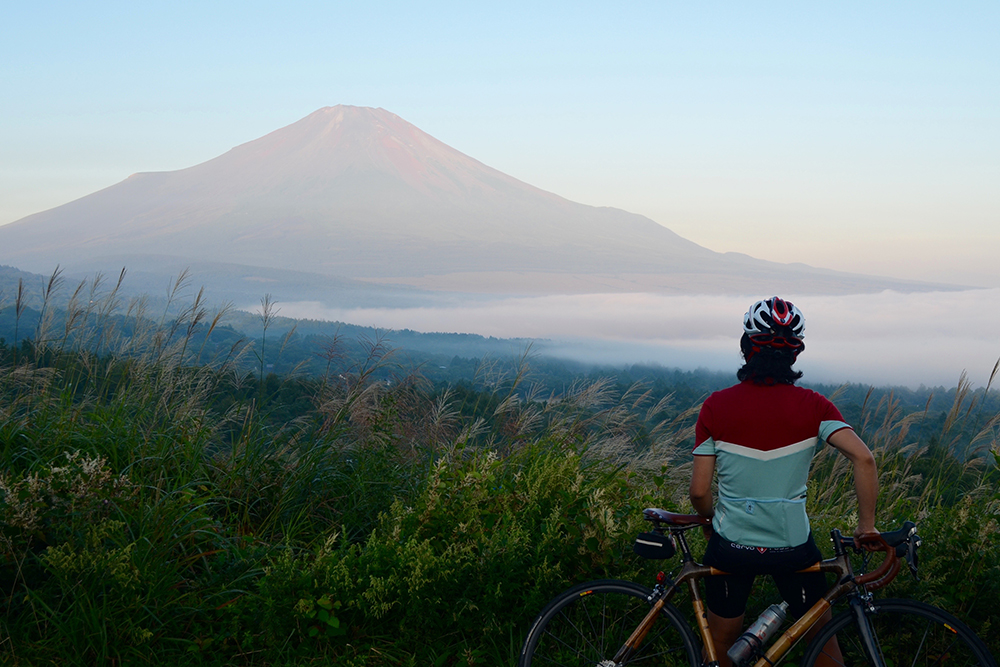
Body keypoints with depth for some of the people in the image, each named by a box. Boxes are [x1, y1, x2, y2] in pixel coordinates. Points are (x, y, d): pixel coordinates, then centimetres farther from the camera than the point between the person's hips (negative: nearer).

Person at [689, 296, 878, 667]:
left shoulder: (716, 406, -9)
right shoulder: (812, 407, -8)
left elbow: (699, 492, -8)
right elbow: (864, 459, -19)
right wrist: (866, 525, -7)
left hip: (731, 544, 0)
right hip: (792, 546, 0)